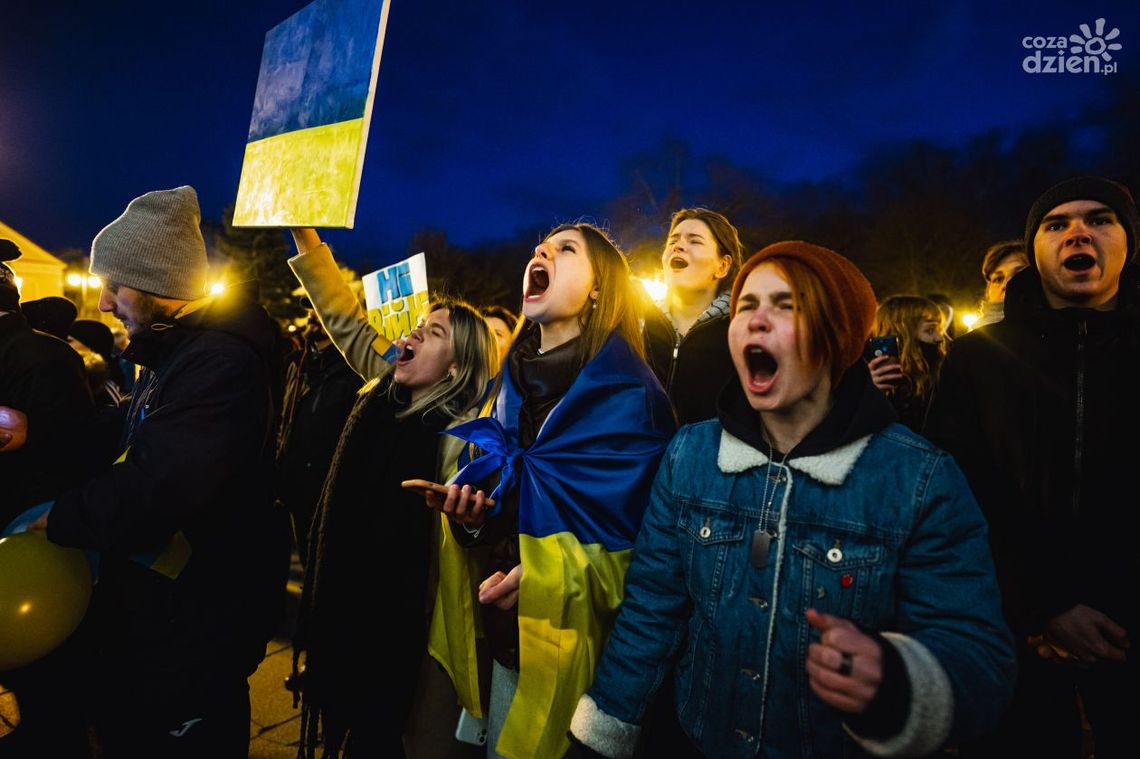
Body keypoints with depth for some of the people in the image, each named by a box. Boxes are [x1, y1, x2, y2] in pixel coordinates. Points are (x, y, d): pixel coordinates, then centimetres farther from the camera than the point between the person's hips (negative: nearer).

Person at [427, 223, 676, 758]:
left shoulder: (630, 393, -16)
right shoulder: (513, 383, 4)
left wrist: (558, 575, -26)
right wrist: (474, 516, -8)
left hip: (581, 643, -6)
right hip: (509, 634, 6)